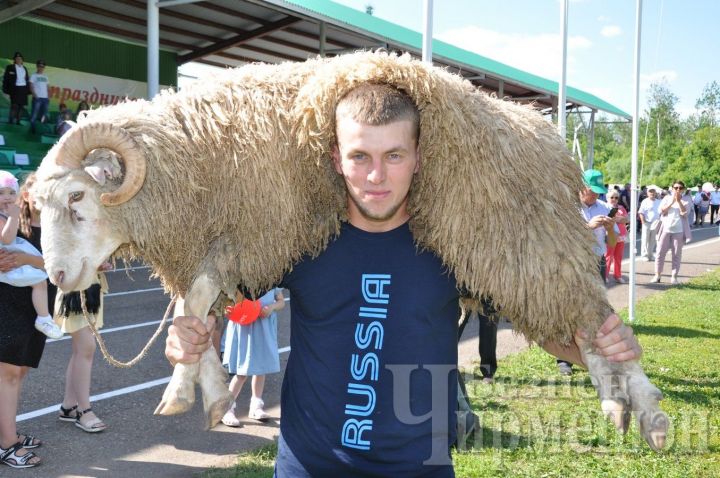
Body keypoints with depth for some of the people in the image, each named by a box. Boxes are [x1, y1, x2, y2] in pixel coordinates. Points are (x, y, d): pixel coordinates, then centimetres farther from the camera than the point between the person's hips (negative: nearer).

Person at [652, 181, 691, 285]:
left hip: (678, 231, -1)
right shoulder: (667, 198, 8)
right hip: (665, 229, 1)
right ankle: (657, 275, 9)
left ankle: (674, 276, 8)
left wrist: (679, 201, -18)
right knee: (660, 252, 1)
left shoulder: (685, 200, 5)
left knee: (676, 254, 3)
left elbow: (684, 213, -11)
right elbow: (662, 211, -5)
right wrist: (672, 202, -13)